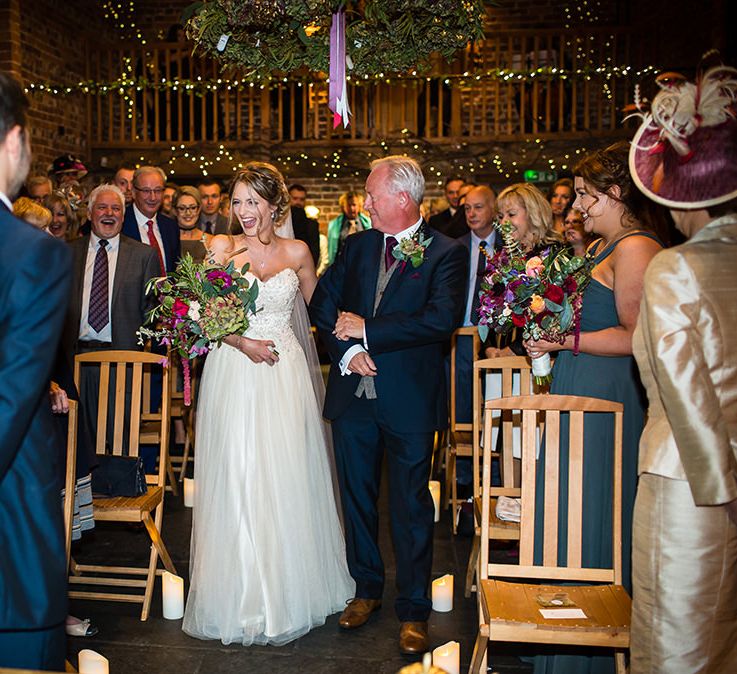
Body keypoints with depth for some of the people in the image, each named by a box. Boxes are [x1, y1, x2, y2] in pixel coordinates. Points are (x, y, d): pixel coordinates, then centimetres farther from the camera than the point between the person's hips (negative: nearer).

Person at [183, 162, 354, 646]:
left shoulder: (297, 253, 4)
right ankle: (241, 595, 17)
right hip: (232, 372, 0)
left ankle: (287, 593, 20)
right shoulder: (222, 248, 3)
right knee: (236, 479, 0)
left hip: (284, 372, 0)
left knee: (285, 479, 1)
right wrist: (243, 343, -13)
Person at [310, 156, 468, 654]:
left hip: (410, 400, -5)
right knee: (357, 497, 15)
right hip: (353, 394, 5)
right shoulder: (358, 245, 9)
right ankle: (368, 589, 35)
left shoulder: (446, 253, -6)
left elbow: (441, 320, -19)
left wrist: (365, 329, -15)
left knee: (411, 508, 5)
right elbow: (323, 303, 9)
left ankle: (413, 610, 21)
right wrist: (346, 349, -9)